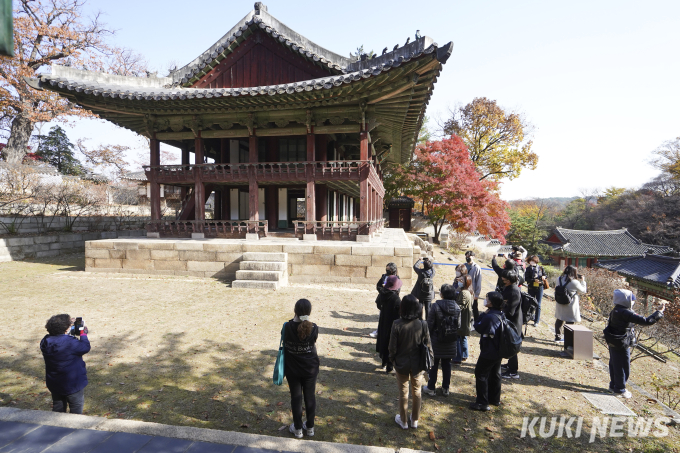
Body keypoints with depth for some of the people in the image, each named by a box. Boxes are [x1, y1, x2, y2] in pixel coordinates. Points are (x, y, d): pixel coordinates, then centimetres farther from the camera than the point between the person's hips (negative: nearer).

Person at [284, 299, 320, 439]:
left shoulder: (288, 327, -20)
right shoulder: (313, 328, -19)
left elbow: (285, 344, -4)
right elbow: (313, 344, -4)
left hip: (292, 369, 0)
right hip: (310, 369, 1)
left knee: (296, 397, 16)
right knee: (310, 397, 17)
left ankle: (298, 429, 29)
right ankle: (310, 427, 32)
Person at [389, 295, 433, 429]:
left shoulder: (397, 325, -20)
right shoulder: (422, 325, -16)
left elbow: (393, 346, -13)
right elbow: (428, 346, -7)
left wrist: (392, 358, 6)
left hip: (401, 364, -1)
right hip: (417, 364, 2)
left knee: (403, 392, 15)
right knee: (416, 391, 20)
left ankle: (403, 421, 31)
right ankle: (414, 420, 35)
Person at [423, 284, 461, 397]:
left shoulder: (436, 306, -19)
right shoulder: (457, 308, -6)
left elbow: (430, 324, -13)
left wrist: (429, 336, 3)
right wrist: (454, 335, 14)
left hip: (437, 340, -3)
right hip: (451, 341, 4)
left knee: (434, 364, 9)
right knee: (447, 364, 16)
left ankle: (431, 388, 19)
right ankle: (445, 388, 26)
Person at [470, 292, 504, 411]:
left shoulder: (489, 317, -27)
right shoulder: (500, 314, 1)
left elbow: (477, 327, -14)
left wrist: (483, 314, -9)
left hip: (488, 352, -9)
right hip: (498, 351, 9)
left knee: (480, 374, 2)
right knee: (494, 374, 20)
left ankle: (482, 402, 6)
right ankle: (495, 399, 35)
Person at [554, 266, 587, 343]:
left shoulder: (559, 279, -2)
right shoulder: (574, 282, -20)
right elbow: (583, 291, -5)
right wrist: (582, 281, 8)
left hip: (560, 305, 6)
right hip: (570, 307, -6)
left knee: (559, 320, 19)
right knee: (569, 322, 3)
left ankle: (558, 337, 31)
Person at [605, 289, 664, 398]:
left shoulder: (616, 311, 2)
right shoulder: (625, 313, -26)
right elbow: (645, 321, -26)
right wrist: (660, 312, -15)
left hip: (613, 343, 9)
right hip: (621, 345, -9)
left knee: (614, 365, 21)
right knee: (623, 368, 8)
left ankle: (613, 385, 36)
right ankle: (620, 389, 23)